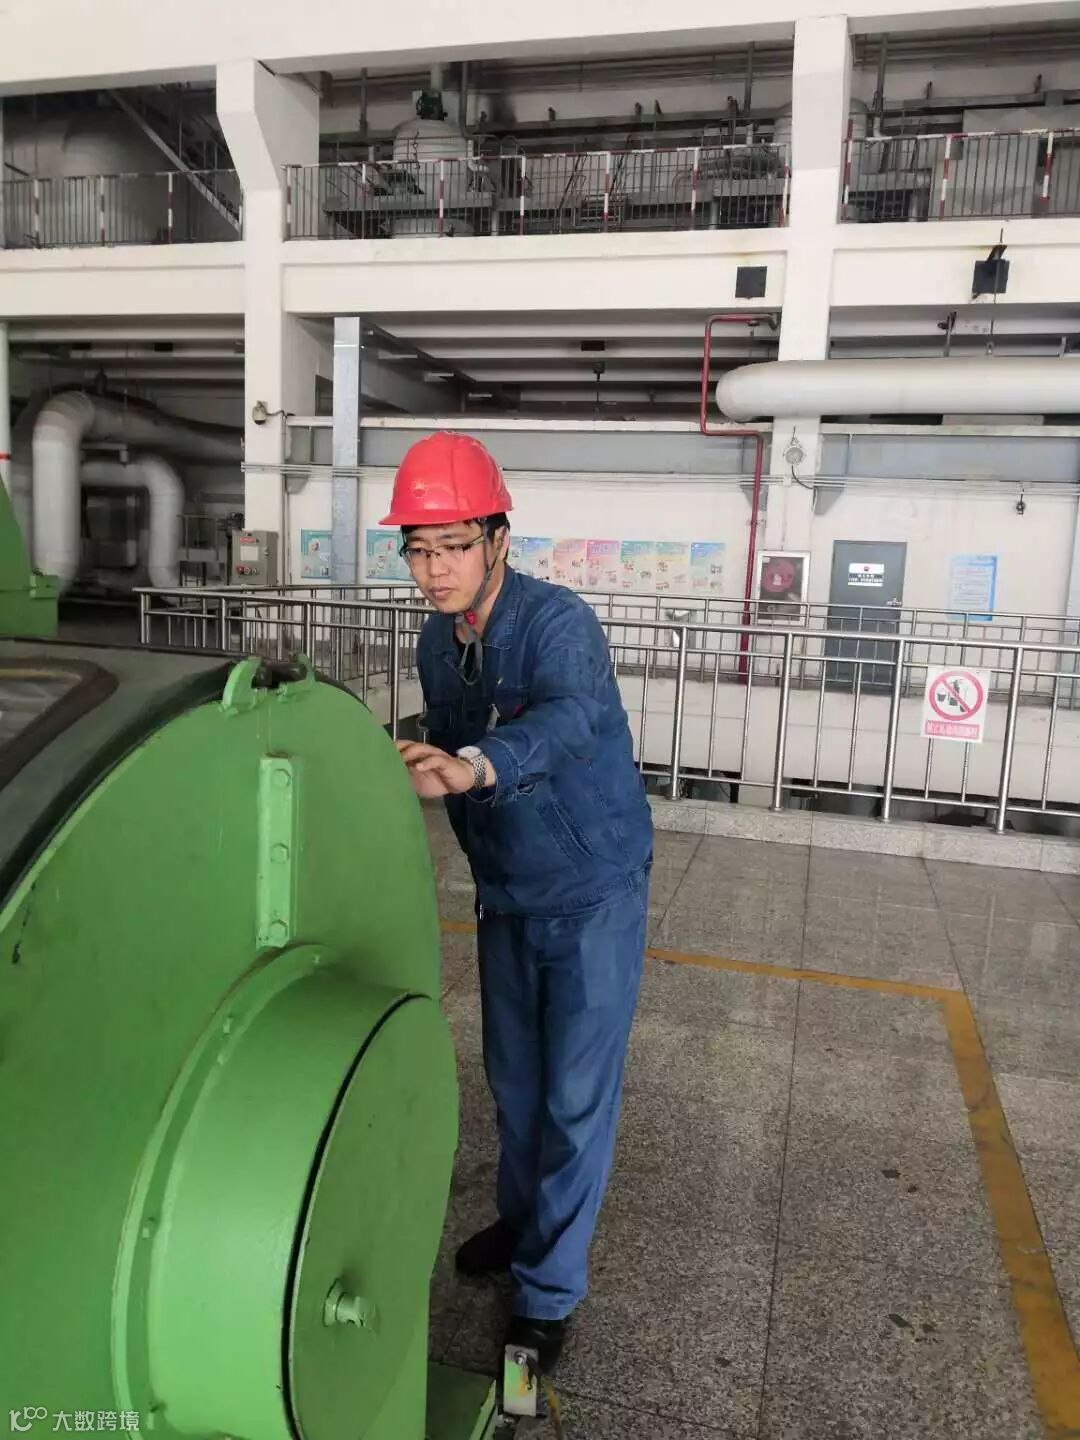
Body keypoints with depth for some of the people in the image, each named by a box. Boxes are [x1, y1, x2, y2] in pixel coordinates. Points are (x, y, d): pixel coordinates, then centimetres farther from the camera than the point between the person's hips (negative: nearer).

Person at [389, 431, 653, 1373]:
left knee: (577, 1095, 3)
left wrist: (473, 765, -62)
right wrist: (413, 760, -8)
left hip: (595, 893, -6)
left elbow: (570, 714, -47)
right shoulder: (437, 641, -3)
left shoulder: (559, 622, -25)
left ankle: (550, 1287, 22)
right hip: (506, 896, 6)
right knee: (514, 1078, 19)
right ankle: (524, 1216, 44)